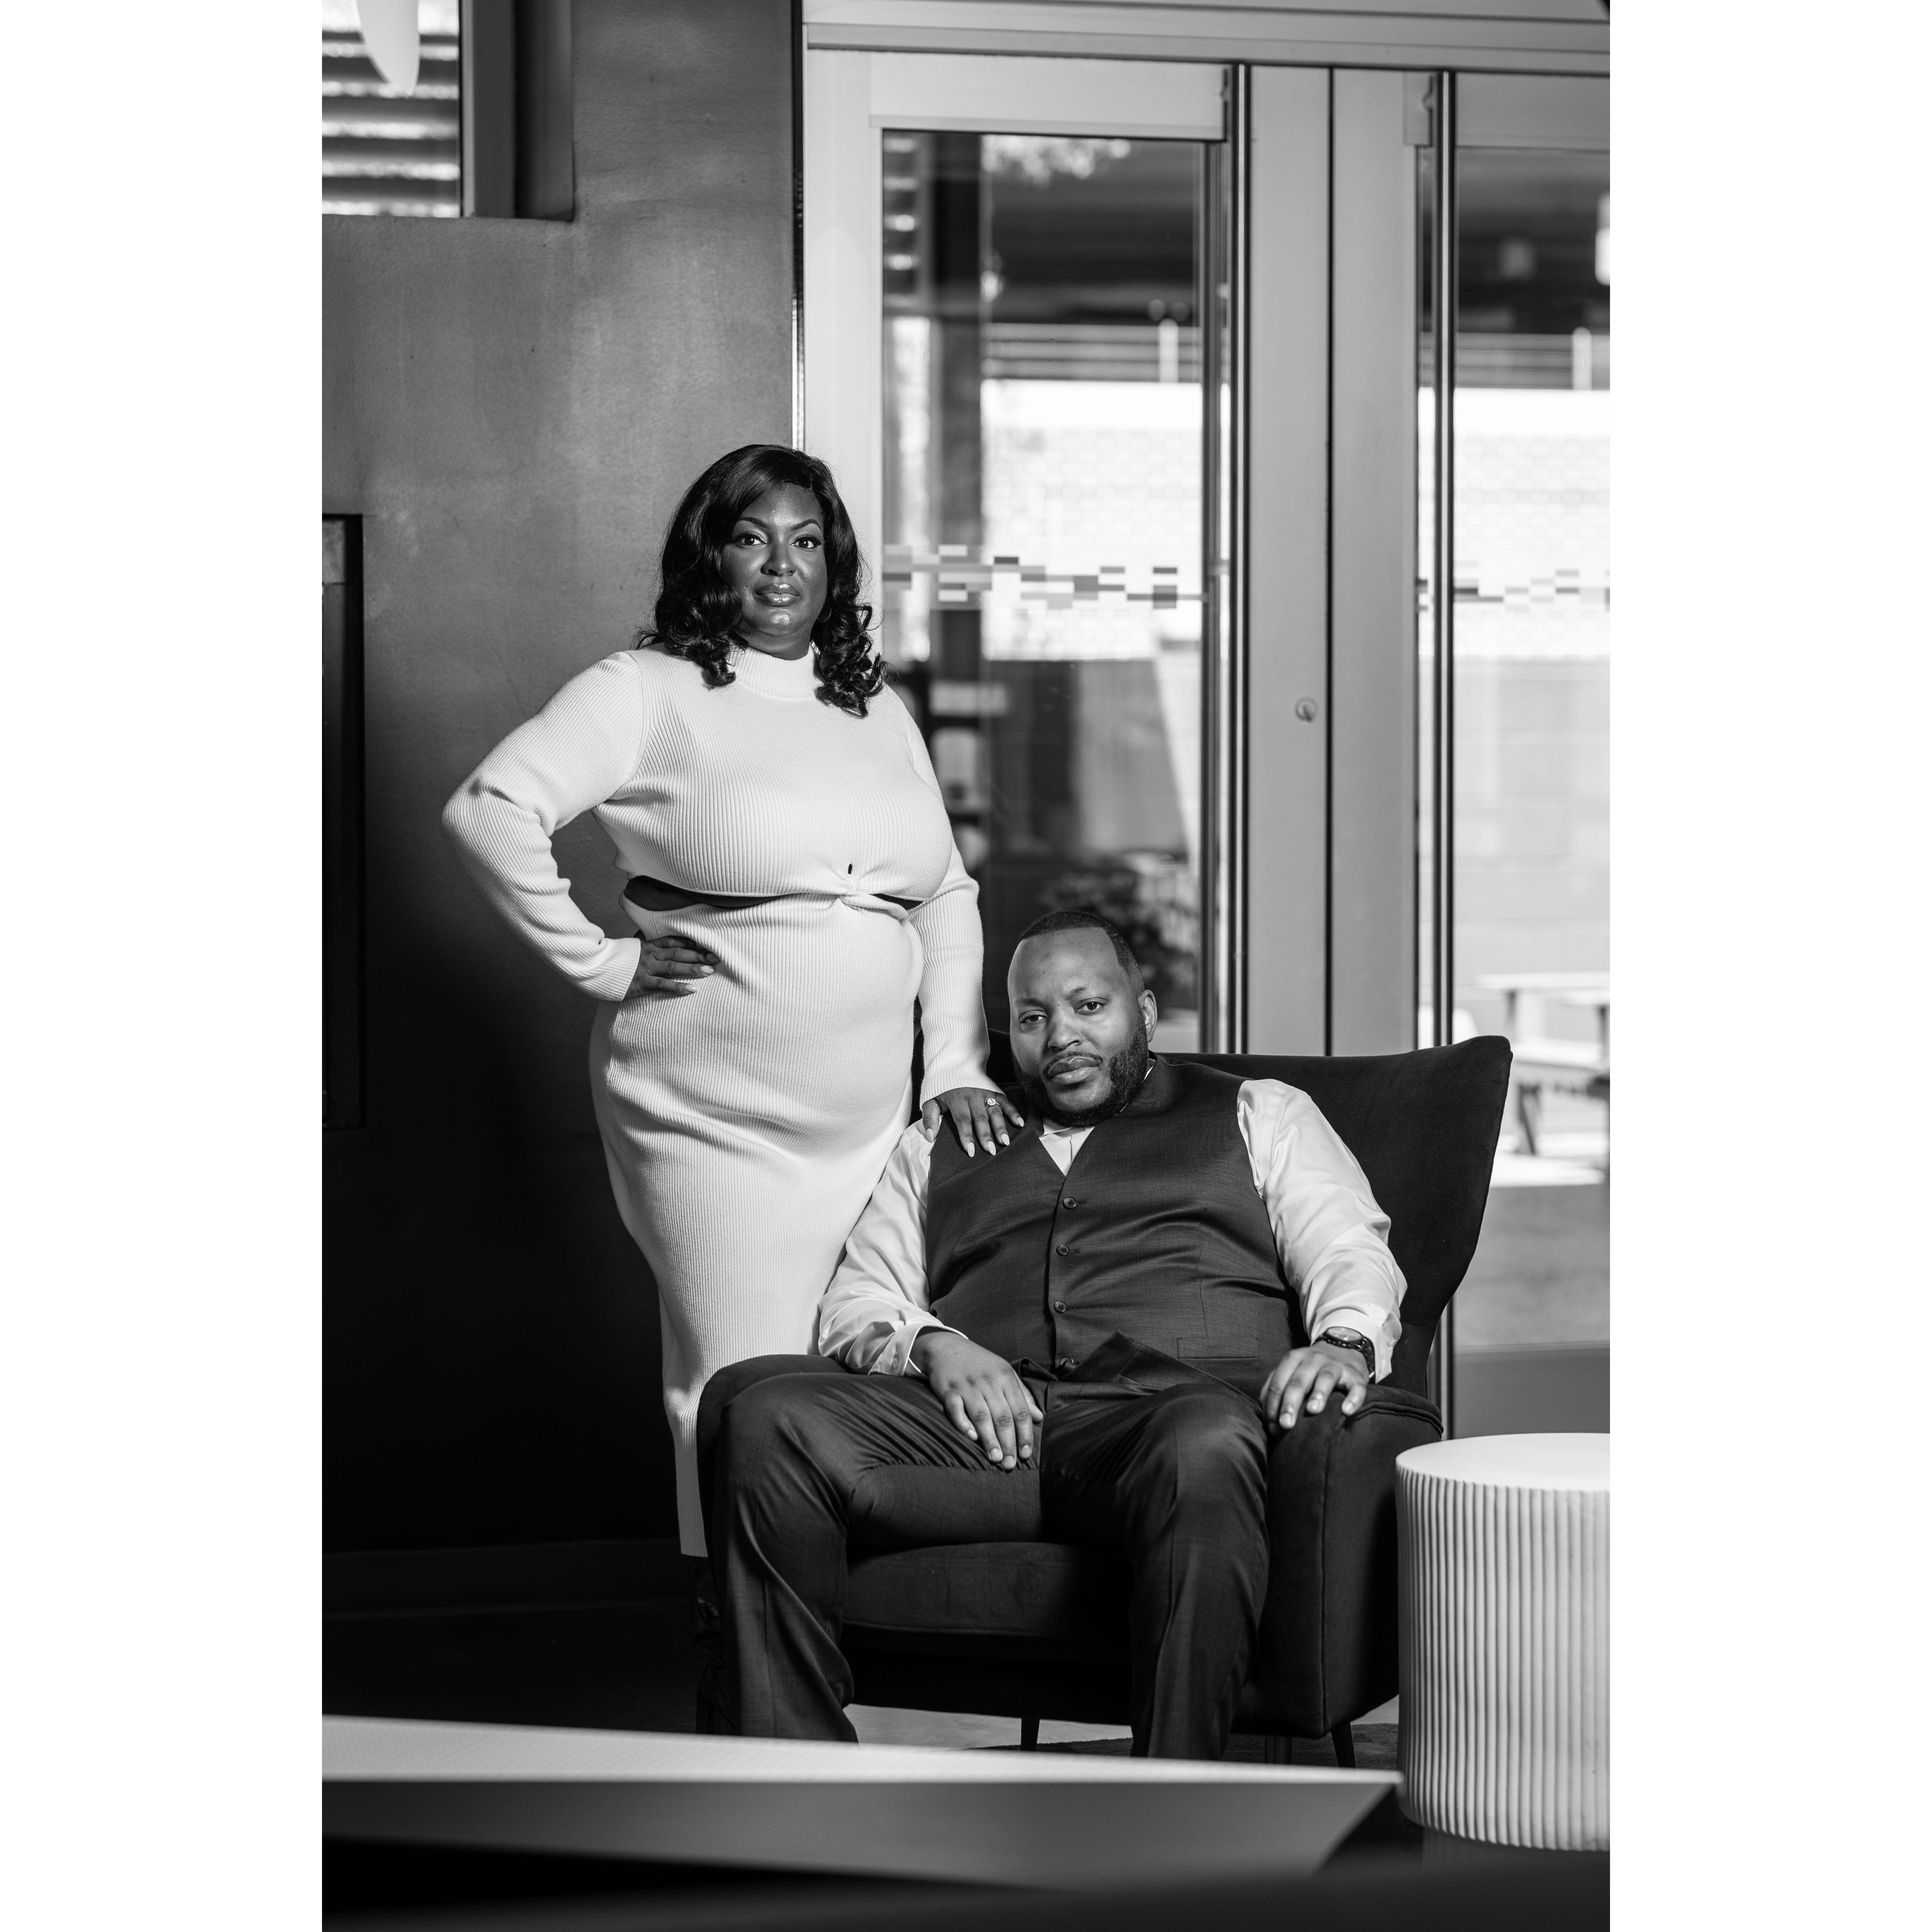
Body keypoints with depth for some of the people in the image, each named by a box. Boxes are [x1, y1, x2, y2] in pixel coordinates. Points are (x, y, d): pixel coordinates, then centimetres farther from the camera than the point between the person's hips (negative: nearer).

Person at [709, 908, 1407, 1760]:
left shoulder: (1258, 1116, 26)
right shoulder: (936, 1146, 32)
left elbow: (1351, 1253, 12)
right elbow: (854, 1304, 22)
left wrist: (1345, 1341, -13)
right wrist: (932, 1345, -2)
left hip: (1174, 1398, -2)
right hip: (980, 1426, 3)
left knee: (1205, 1451, -41)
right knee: (767, 1425, -25)